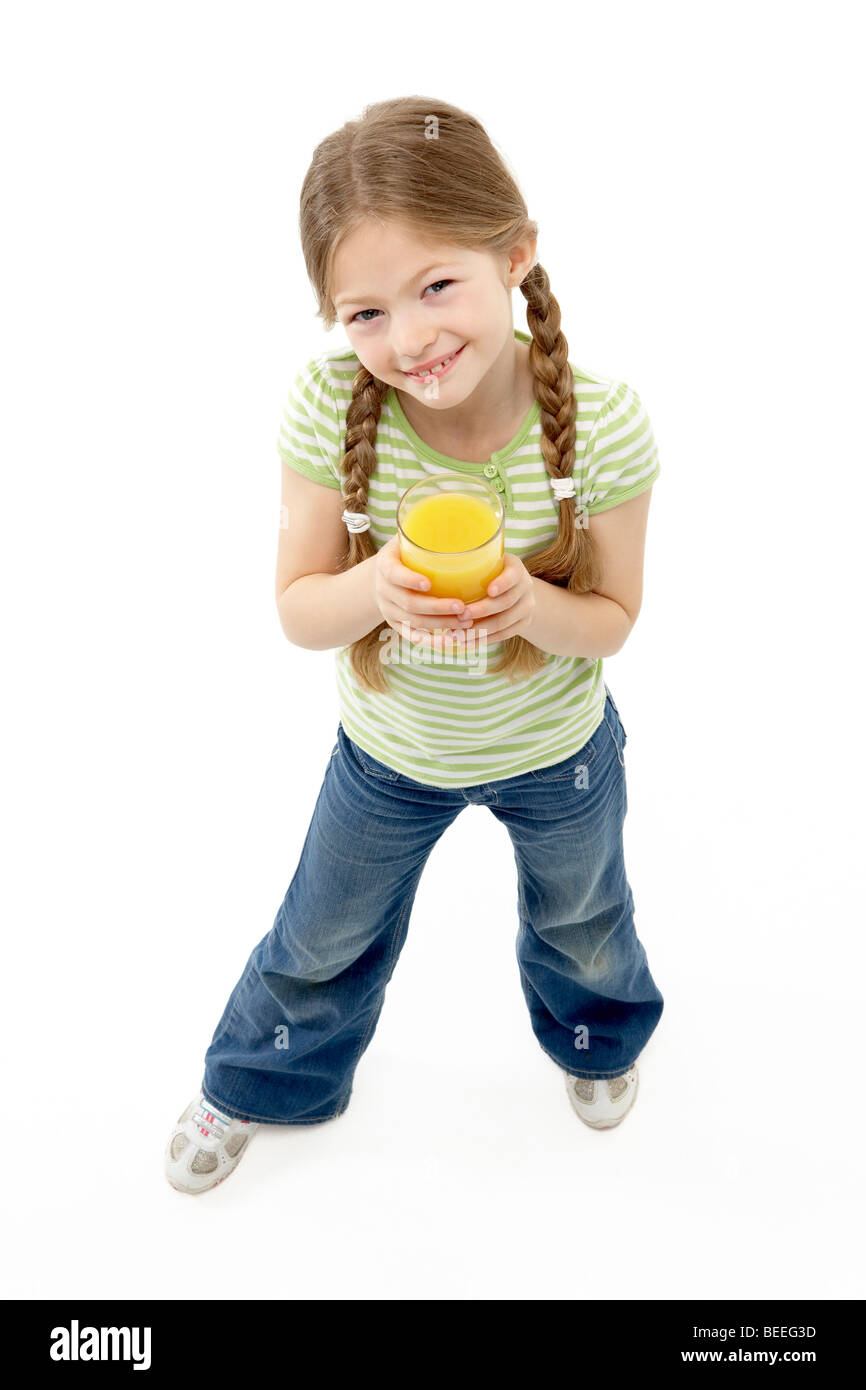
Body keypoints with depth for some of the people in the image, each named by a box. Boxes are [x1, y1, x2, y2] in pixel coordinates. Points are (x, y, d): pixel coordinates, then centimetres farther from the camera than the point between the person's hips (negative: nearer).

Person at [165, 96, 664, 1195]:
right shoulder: (330, 406, -27)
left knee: (581, 919, 30)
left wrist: (530, 607, -37)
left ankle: (597, 1035, 67)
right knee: (324, 942, 24)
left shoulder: (601, 421, -28)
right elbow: (298, 612, -19)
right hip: (388, 748, 0)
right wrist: (377, 588, -41)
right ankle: (259, 1079, 57)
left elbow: (612, 618, -15)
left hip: (559, 749, 0)